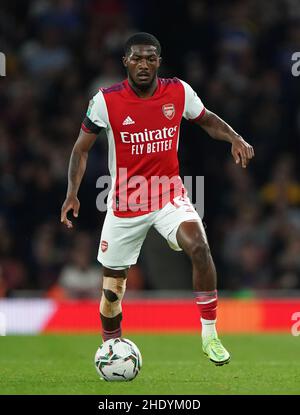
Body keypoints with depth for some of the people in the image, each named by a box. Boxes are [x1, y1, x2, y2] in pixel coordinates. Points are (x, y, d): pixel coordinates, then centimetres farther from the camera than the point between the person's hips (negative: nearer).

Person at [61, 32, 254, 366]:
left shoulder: (179, 92, -7)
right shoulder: (106, 100, -12)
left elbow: (207, 120, 12)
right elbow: (82, 148, -1)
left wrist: (234, 138, -8)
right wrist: (72, 193, -13)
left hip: (169, 195, 0)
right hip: (125, 204, 0)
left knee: (199, 247, -29)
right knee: (112, 289, 8)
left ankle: (209, 336, -20)